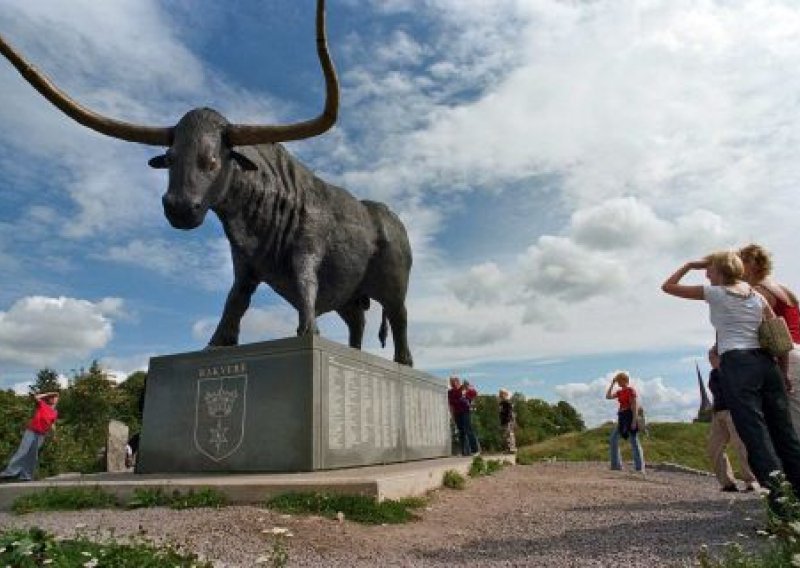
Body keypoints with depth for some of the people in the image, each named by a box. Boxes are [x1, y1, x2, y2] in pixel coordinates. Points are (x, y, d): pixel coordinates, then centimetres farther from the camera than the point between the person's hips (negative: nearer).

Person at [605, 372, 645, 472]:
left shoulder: (631, 390, -9)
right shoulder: (619, 391, 15)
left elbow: (635, 406, -15)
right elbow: (608, 396, 10)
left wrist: (634, 421, -20)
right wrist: (612, 384, 8)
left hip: (630, 417, -9)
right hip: (621, 418, 9)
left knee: (634, 441, -5)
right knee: (613, 440, 6)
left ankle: (640, 467, 2)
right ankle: (616, 465, 12)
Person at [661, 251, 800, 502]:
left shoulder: (715, 293, 2)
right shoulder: (757, 295, 17)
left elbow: (667, 286, 6)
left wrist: (689, 265, 16)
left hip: (736, 365, -6)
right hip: (766, 362, 6)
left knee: (756, 435, -6)